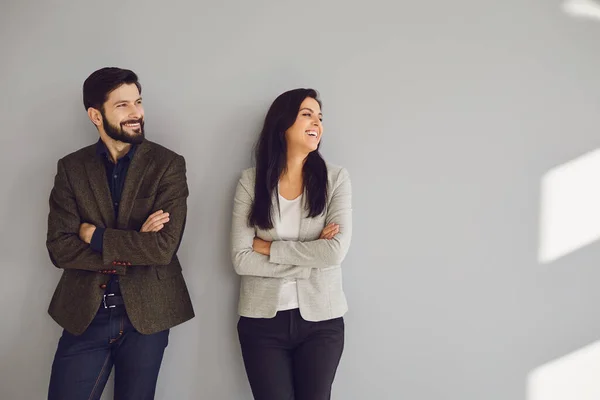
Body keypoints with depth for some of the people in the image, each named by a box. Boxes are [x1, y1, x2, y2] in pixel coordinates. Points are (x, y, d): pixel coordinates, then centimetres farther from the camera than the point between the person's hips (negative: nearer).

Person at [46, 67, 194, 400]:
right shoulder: (71, 167, 2)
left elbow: (163, 247, -15)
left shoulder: (168, 165, -6)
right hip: (84, 313, 2)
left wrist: (94, 235, -10)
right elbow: (58, 248, -7)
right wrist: (132, 249, -15)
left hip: (147, 313, -1)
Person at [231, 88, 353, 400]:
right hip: (262, 320, 0)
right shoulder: (251, 181, -3)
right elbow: (241, 260, -10)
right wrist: (311, 260, -13)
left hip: (321, 320, 0)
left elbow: (336, 251, -15)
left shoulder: (336, 179, -4)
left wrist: (268, 248, -12)